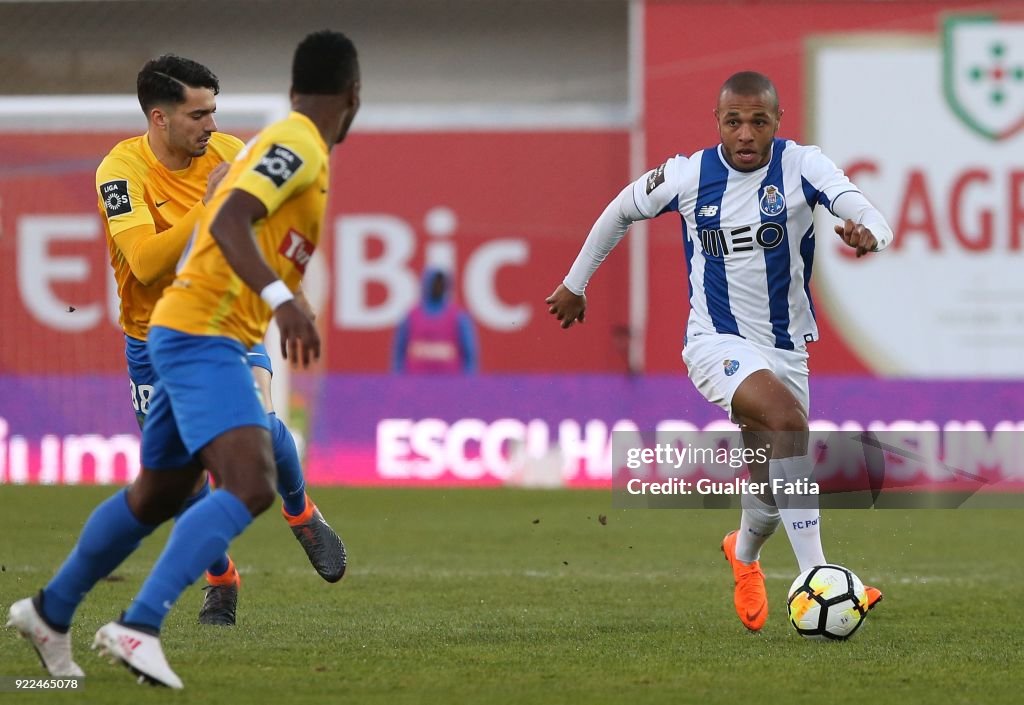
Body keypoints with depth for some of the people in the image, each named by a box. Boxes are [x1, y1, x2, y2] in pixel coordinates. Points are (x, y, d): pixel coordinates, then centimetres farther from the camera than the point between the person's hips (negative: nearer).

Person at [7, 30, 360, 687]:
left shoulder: (276, 142, 16)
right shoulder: (299, 147, -13)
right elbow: (228, 222, -26)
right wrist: (281, 297, -38)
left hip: (187, 335, 10)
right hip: (205, 336, -10)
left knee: (157, 496, 21)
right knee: (251, 488, -23)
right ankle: (138, 627, -30)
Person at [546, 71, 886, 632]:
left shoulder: (802, 167, -11)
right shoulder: (687, 176, -8)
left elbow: (871, 218, -25)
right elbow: (620, 212, 11)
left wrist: (868, 234, -49)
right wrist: (575, 283, 18)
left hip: (786, 349, 3)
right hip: (717, 343, -3)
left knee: (771, 485, 13)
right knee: (787, 420, -32)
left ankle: (744, 554, 53)